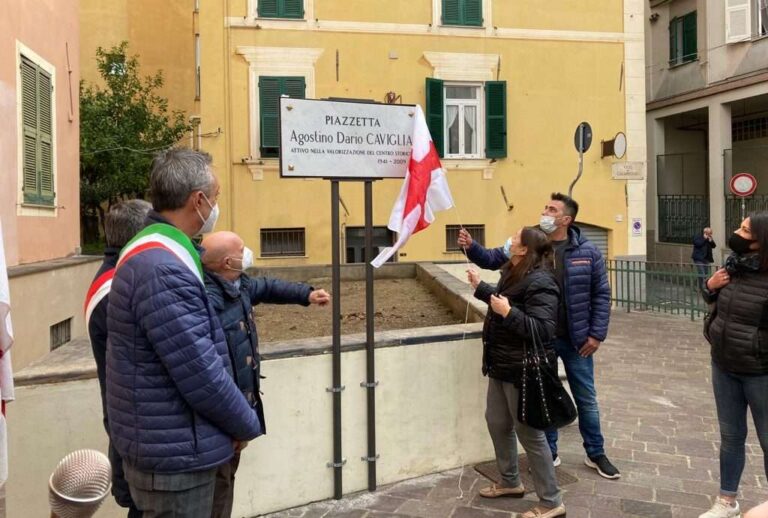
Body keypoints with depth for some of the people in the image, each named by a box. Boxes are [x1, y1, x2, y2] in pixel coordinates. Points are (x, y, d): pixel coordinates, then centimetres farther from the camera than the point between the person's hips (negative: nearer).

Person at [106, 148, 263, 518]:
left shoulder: (156, 252, 9)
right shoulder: (162, 269, -26)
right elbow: (200, 374, -25)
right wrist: (247, 425, -10)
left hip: (168, 444, 10)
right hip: (176, 453, -10)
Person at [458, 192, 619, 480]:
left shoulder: (587, 251, -5)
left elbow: (601, 294, -1)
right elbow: (493, 258, 0)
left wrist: (597, 334, -5)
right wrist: (471, 247, -21)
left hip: (575, 339, 0)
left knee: (586, 398, 14)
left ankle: (596, 454, 32)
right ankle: (549, 453, 31)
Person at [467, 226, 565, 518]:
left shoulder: (539, 283, -23)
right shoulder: (514, 274, 7)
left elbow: (543, 330, -29)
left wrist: (508, 313, -33)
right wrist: (480, 286, 29)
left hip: (523, 370, -10)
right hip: (503, 366, 10)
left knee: (529, 433, 0)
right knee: (496, 422, 20)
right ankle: (510, 482, 39)